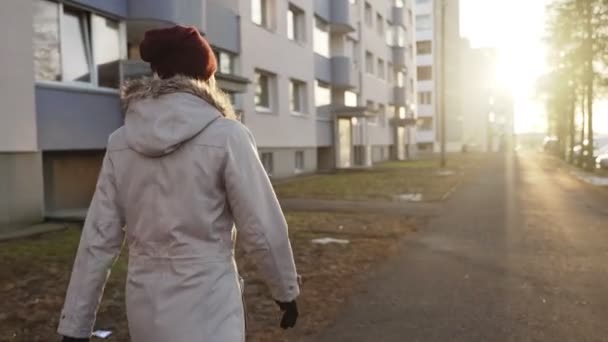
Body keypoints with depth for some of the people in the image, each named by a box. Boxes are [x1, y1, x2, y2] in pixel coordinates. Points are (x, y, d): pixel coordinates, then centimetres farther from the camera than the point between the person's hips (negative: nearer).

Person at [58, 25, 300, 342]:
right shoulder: (227, 135, -14)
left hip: (145, 308, 6)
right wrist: (286, 290, 4)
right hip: (206, 310, -5)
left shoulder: (121, 142, 0)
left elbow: (97, 240, 0)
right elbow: (263, 229, -11)